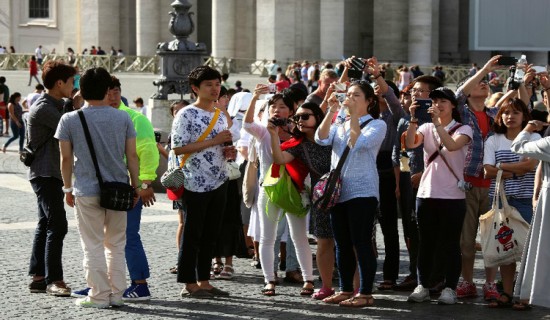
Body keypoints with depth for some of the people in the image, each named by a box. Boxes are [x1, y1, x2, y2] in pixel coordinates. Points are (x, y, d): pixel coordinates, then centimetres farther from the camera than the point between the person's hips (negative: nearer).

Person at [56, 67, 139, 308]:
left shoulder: (70, 120, -4)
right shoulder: (123, 118, 0)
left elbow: (66, 158, -2)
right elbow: (132, 156, 2)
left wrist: (68, 188, 9)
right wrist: (135, 186, 11)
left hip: (87, 191, -2)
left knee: (93, 246, 5)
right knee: (116, 245, 13)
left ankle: (99, 296, 6)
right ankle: (116, 294, 15)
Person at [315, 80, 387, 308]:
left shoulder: (377, 125, 1)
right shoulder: (339, 123, 16)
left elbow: (358, 143, -16)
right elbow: (321, 139, -2)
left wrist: (354, 115, -13)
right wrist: (331, 111, -8)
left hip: (362, 192, -6)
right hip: (338, 190, 6)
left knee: (361, 243, -7)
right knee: (342, 244, 9)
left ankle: (366, 294, -2)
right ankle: (346, 290, 18)